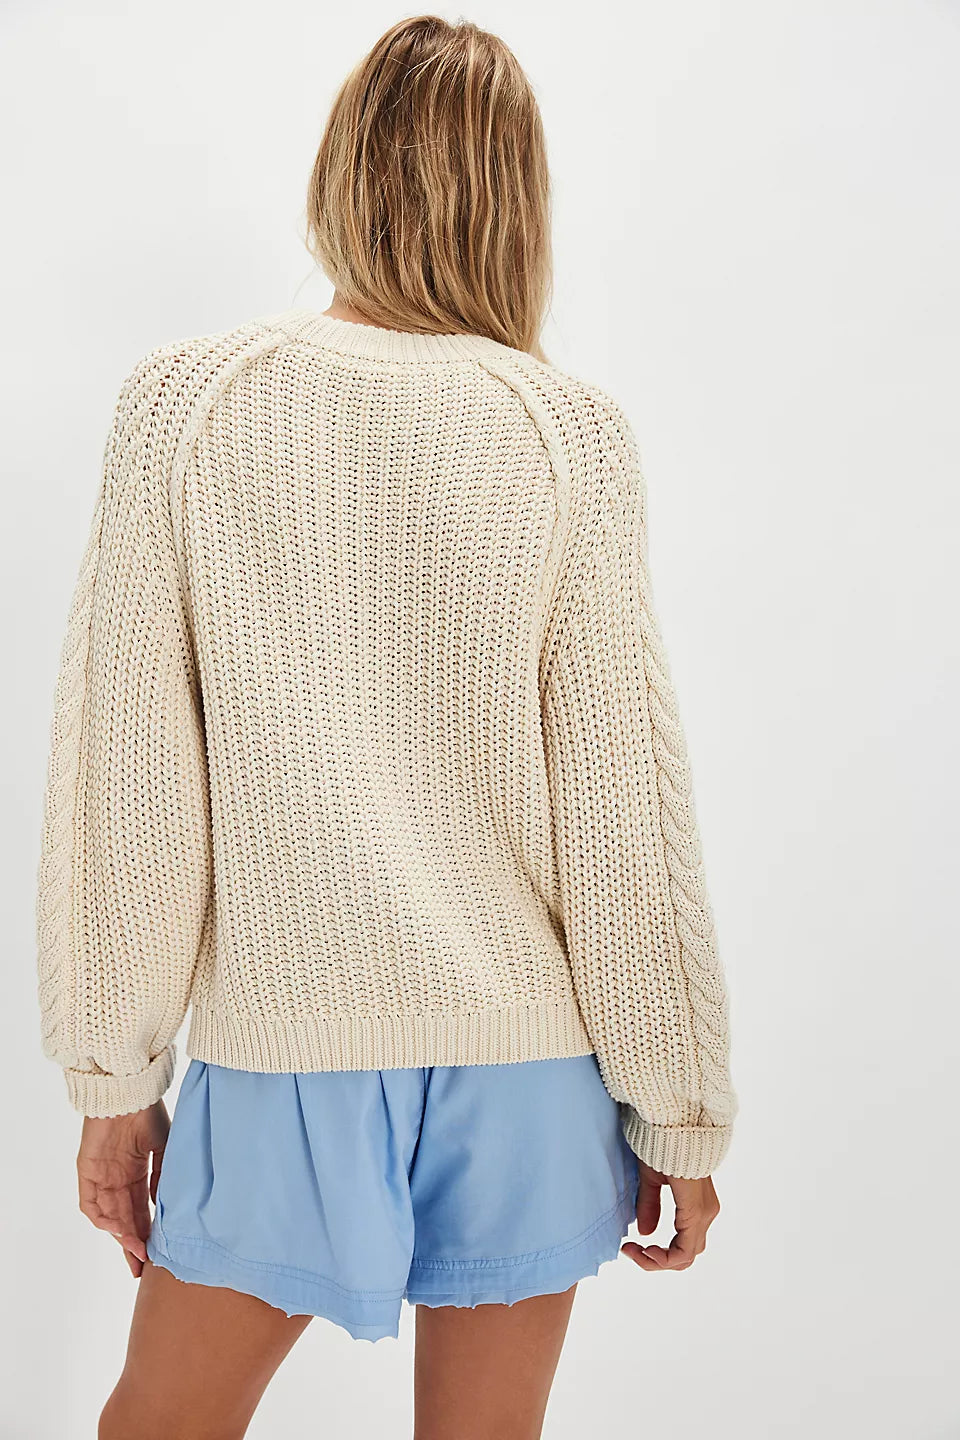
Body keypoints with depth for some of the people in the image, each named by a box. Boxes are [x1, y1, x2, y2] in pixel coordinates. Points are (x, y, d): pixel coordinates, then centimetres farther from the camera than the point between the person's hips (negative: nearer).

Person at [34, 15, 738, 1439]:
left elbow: (128, 778, -6)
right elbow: (623, 812, -6)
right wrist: (679, 1110, 4)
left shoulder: (184, 398, -6)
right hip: (527, 1054, 1)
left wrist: (116, 1074, 4)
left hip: (282, 1052, 0)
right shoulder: (573, 432, -6)